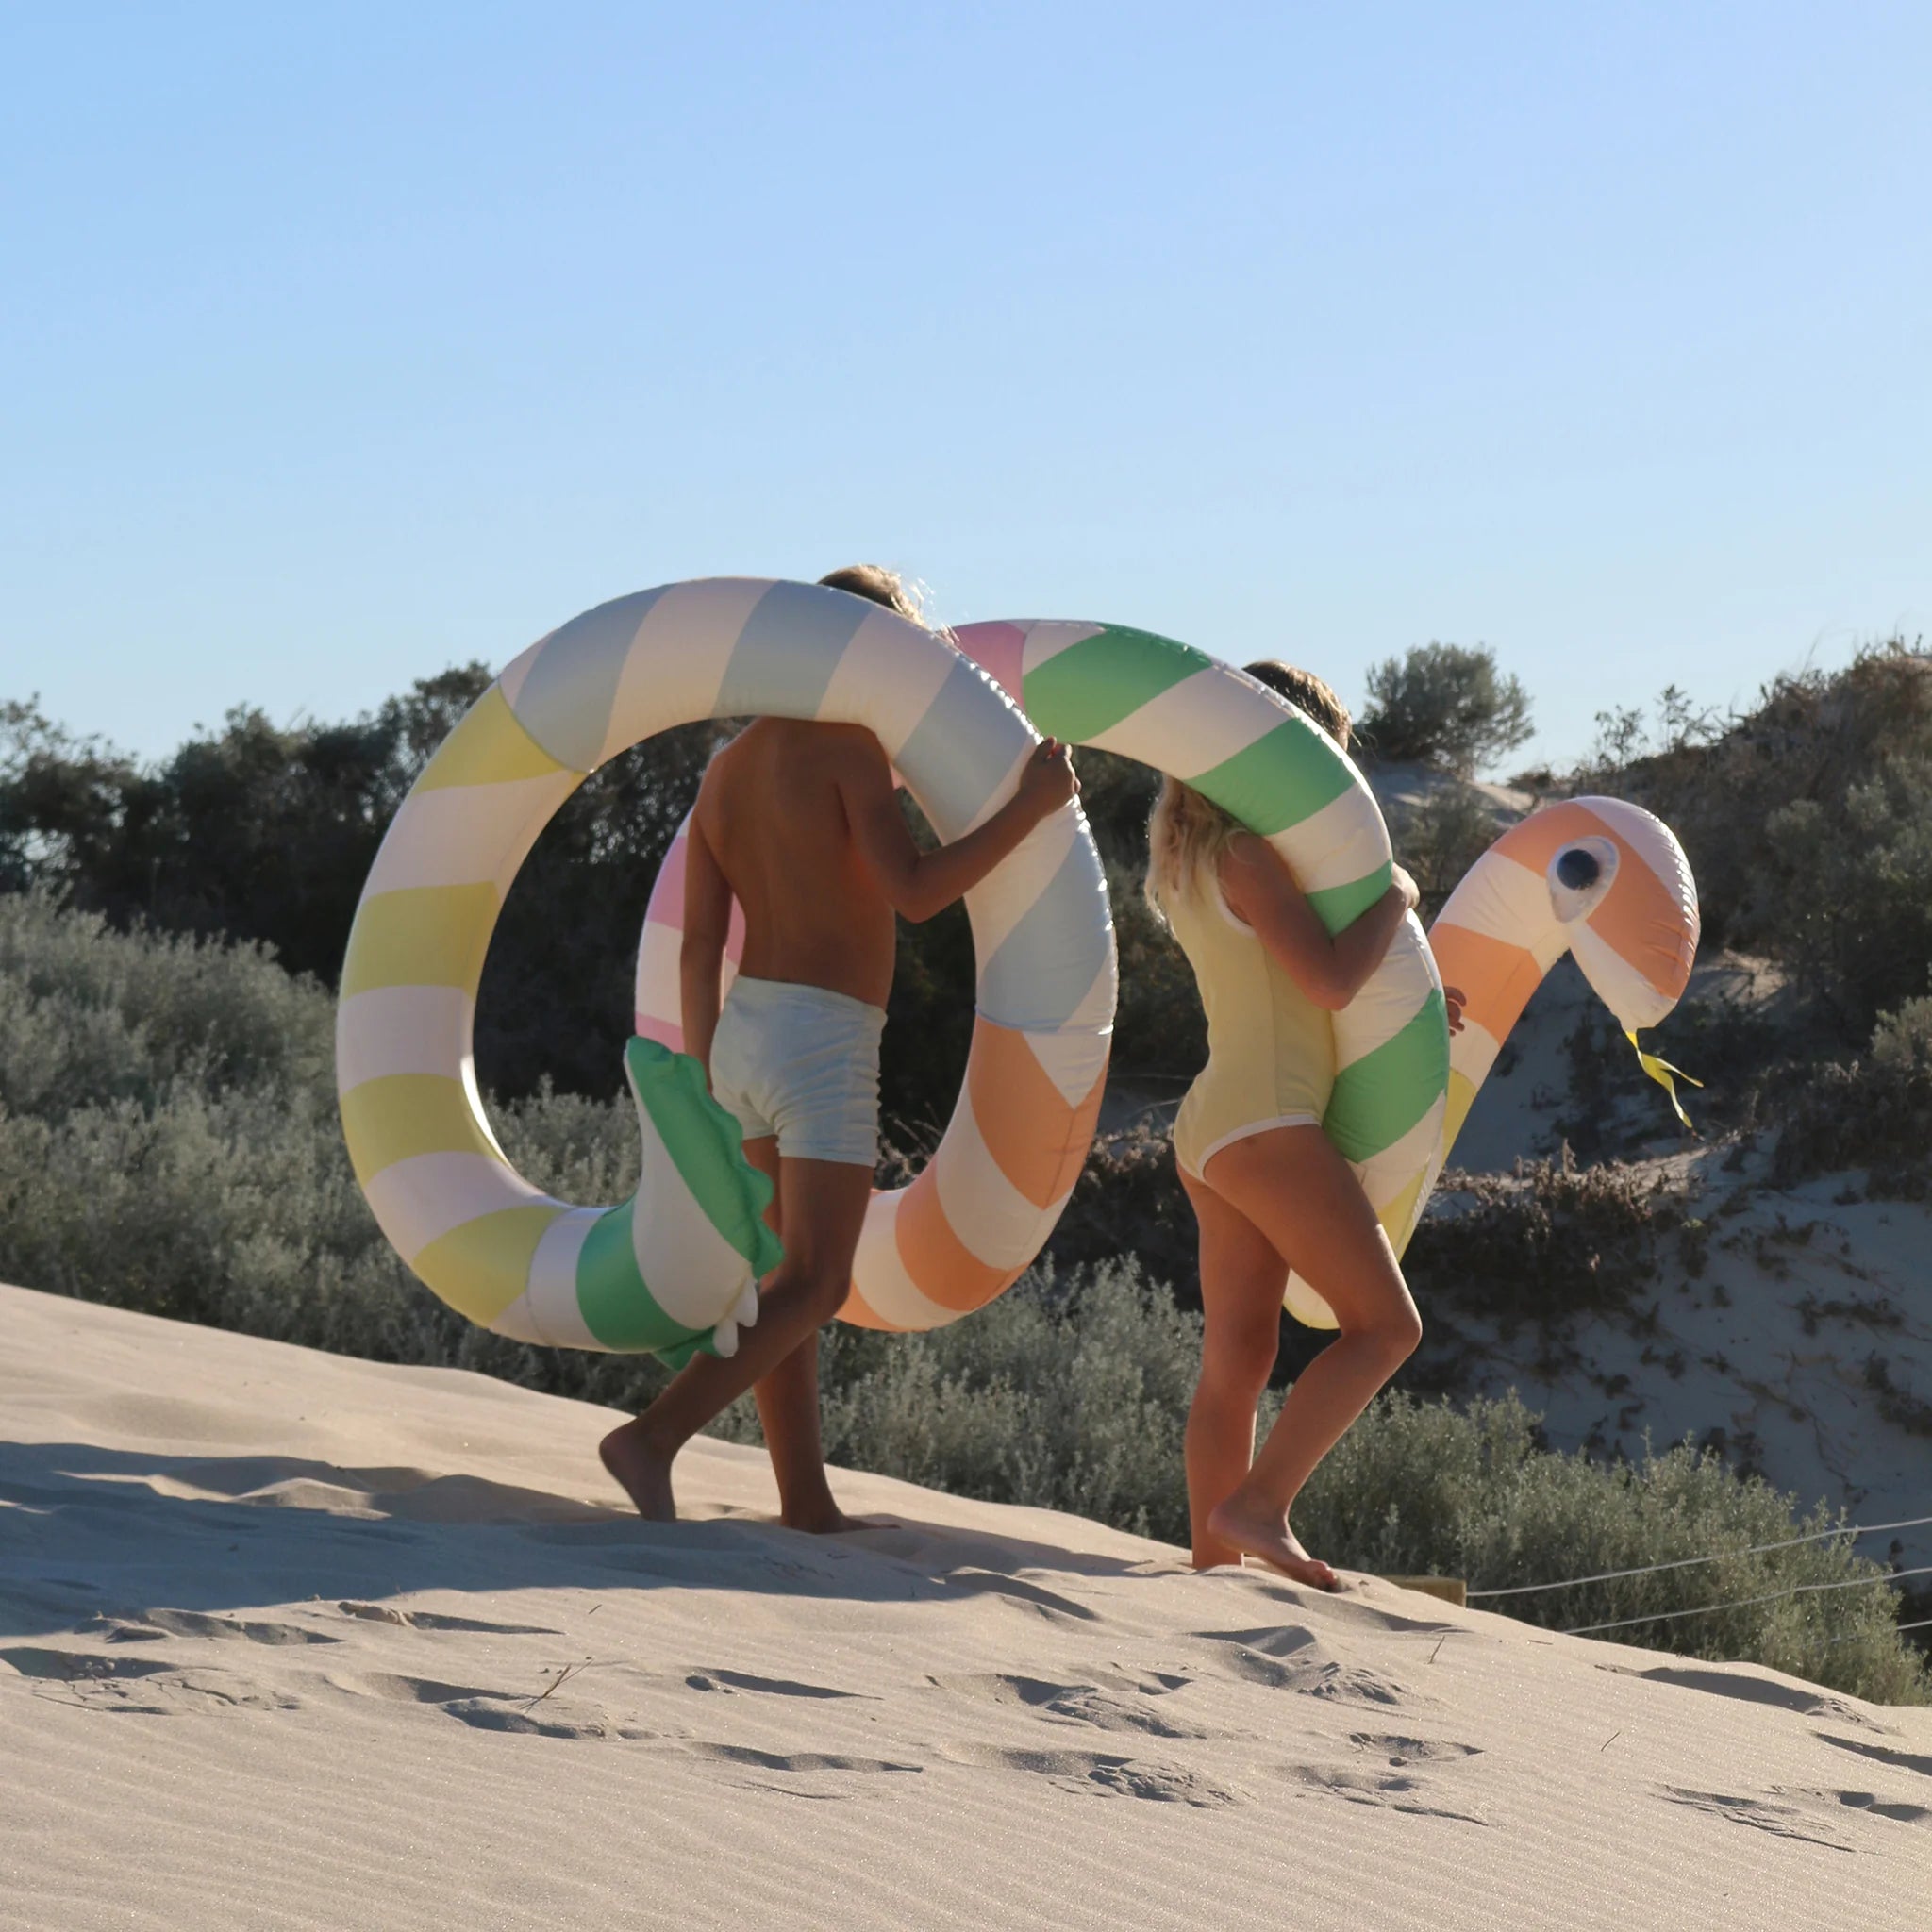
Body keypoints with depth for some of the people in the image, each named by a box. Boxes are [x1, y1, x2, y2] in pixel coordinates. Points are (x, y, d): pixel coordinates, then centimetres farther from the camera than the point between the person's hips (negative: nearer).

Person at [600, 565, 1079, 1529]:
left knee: (792, 1274, 14)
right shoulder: (848, 745, -10)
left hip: (745, 1029, 9)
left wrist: (707, 1081, 17)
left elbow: (698, 944, 12)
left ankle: (806, 1500, 17)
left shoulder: (728, 768, 14)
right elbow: (913, 891, -20)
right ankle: (653, 1439, -20)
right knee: (814, 1287, -7)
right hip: (824, 1040, -9)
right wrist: (1030, 807, -15)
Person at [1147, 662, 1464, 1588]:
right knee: (1385, 1323, -10)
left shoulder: (1194, 862, 19)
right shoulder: (1244, 854, -10)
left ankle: (1212, 1555, 6)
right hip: (1266, 1120, -10)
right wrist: (1395, 896, -1)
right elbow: (1330, 978, -16)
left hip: (1213, 1124, 10)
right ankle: (1256, 1505, -18)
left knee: (1237, 1360, 7)